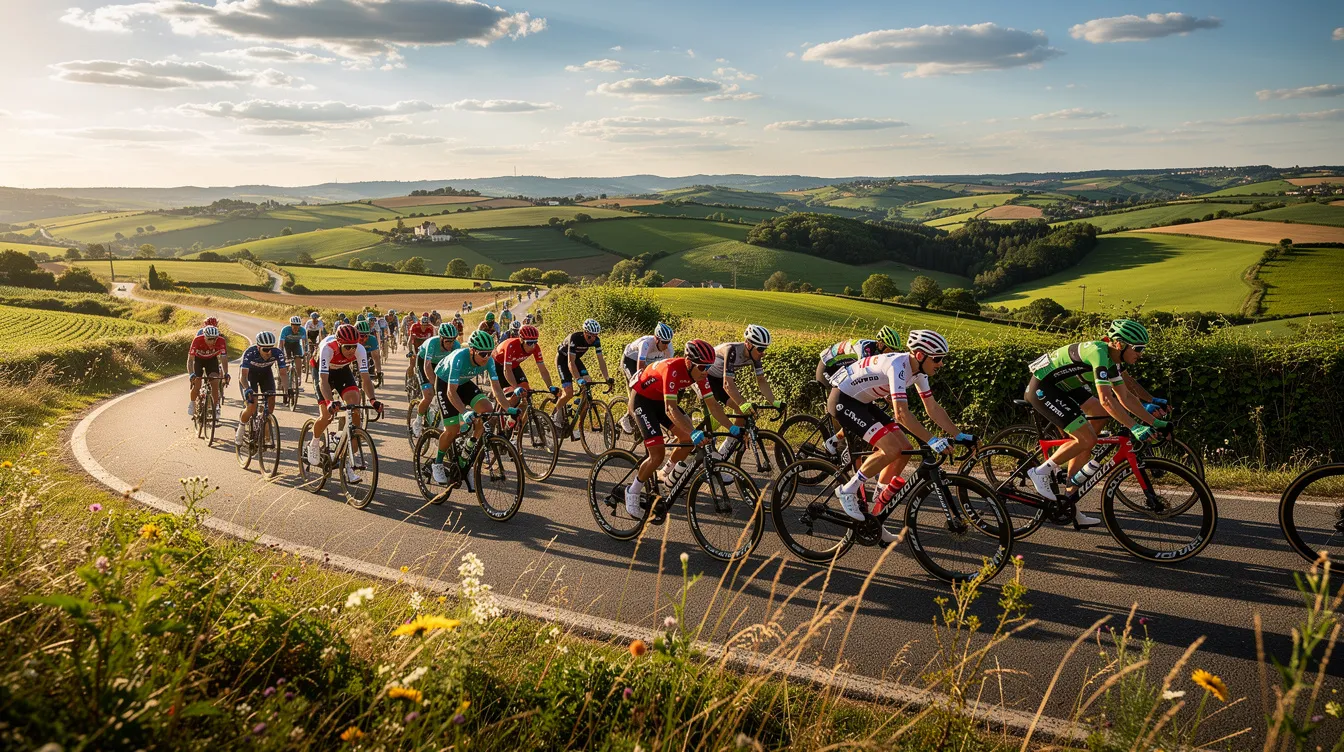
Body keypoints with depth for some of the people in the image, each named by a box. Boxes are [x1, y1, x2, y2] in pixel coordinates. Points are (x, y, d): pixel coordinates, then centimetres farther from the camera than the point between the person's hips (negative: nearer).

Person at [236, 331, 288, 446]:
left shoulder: (278, 353, -31)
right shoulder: (250, 353, -37)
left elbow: (283, 373, -30)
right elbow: (243, 375, -40)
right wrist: (247, 389, -58)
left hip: (266, 373, 3)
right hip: (249, 373, -3)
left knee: (271, 401, -14)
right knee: (251, 408, -16)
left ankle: (266, 432, 10)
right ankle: (239, 432, 10)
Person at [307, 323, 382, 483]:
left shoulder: (360, 350, -30)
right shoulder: (328, 348, -38)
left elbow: (365, 377, -31)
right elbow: (323, 380, -42)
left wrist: (372, 399, -47)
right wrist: (330, 402, -57)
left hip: (342, 370, 3)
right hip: (323, 371, -3)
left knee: (355, 410, -17)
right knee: (327, 415, -17)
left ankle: (349, 464, -11)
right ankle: (314, 443, 20)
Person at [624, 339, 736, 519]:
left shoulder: (699, 372, -15)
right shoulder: (672, 368, -37)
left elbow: (713, 404, -10)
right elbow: (670, 409, -43)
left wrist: (732, 428, -20)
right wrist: (694, 432, -53)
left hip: (660, 399, 7)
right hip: (641, 399, -7)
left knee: (688, 438, -6)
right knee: (658, 453, -16)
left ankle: (665, 474, 18)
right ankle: (632, 492, 5)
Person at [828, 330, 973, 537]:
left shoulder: (918, 370, -1)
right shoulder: (897, 365, -29)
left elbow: (933, 408, 5)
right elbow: (902, 413, -35)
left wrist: (960, 436, 0)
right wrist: (932, 441, -35)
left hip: (861, 402, 10)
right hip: (842, 400, -10)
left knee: (904, 450, 1)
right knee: (891, 449, -23)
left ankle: (872, 516, 10)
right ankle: (848, 491, -5)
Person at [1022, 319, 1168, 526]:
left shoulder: (1115, 360, 5)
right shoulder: (1099, 353, -24)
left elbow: (1126, 397, 11)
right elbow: (1106, 400, -30)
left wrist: (1154, 421, 6)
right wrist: (1135, 428, -31)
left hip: (1061, 386, 10)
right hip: (1042, 387, -10)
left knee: (1101, 415, 12)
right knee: (1087, 439, -15)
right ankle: (1041, 472, 1)